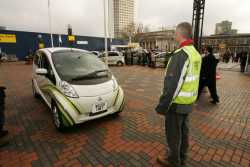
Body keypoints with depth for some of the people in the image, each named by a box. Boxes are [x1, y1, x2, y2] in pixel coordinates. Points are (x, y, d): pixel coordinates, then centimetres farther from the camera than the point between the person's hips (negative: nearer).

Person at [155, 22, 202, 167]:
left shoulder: (181, 54, -22)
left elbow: (172, 84, -26)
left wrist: (162, 106, -20)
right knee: (184, 131, 21)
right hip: (189, 102, 9)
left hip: (177, 103, -9)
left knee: (173, 134, 9)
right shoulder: (196, 54, 7)